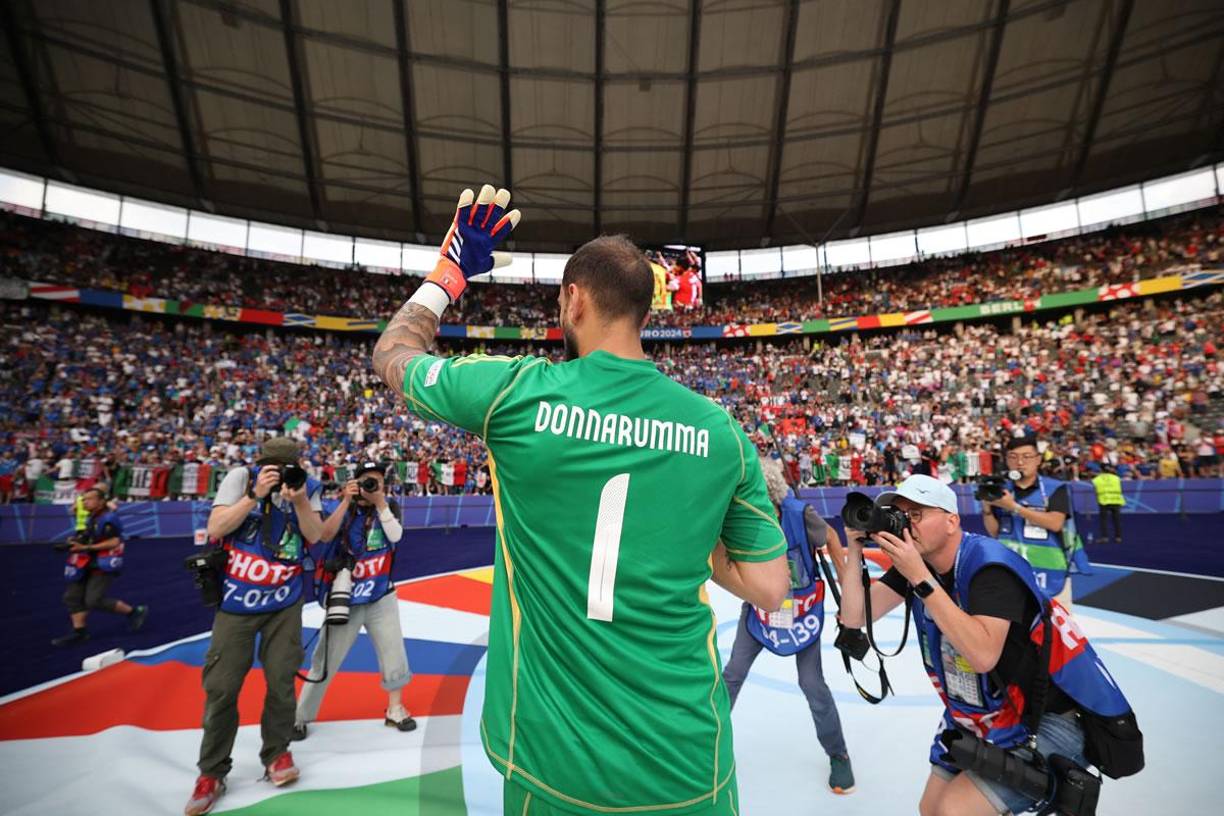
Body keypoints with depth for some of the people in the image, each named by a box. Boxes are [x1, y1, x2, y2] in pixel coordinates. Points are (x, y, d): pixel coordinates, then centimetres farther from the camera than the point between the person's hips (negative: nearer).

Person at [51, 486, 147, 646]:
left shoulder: (108, 519, -18)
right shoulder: (91, 518, 11)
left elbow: (114, 542, -25)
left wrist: (86, 547, -24)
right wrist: (76, 542, 4)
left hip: (104, 566, -9)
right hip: (89, 565, 9)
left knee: (94, 601, -10)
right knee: (71, 597, 6)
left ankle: (134, 612, 5)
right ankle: (79, 632, 15)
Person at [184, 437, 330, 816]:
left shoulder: (308, 486, -6)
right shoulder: (241, 476, -9)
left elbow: (316, 536, -10)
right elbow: (215, 528, -15)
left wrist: (299, 500, -26)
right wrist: (256, 494, -27)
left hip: (284, 603, 1)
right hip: (236, 600, 0)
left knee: (281, 680, 4)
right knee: (221, 686, 5)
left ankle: (276, 753, 27)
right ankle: (212, 773, 24)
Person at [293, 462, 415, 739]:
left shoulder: (390, 508, 1)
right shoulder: (344, 509, -3)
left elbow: (396, 535, -17)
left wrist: (380, 502, -22)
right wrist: (346, 501, -27)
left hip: (381, 597, 2)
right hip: (345, 597, -1)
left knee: (393, 652, 5)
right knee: (326, 660, 5)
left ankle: (395, 709, 24)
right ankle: (300, 716, 24)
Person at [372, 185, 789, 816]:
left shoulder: (515, 389, -16)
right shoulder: (719, 429, -9)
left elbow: (392, 354, 4)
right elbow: (769, 589, -1)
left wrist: (452, 268, 14)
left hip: (552, 753, 0)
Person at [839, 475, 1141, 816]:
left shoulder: (990, 565, -27)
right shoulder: (914, 562, -6)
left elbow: (983, 655, -39)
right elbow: (854, 616, -10)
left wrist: (920, 579, -38)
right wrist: (854, 551, -21)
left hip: (1046, 724, -7)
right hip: (975, 719, 7)